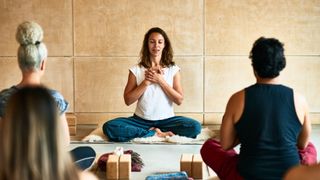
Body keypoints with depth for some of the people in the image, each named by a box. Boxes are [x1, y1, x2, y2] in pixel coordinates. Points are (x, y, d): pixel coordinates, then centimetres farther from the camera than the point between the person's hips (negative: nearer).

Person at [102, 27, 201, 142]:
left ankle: (148, 133, -14)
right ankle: (156, 134, -18)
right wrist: (146, 82, -14)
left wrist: (160, 80, -12)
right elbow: (128, 100, -4)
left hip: (166, 120, 0)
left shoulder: (173, 69, 2)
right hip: (141, 120, 0)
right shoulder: (136, 70, 1)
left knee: (195, 127, -29)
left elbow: (179, 100, -4)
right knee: (109, 127, -26)